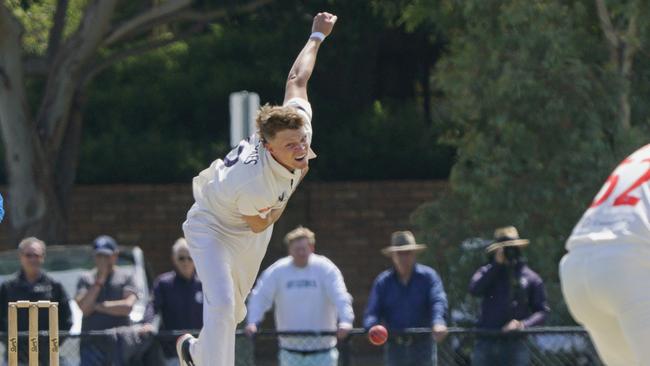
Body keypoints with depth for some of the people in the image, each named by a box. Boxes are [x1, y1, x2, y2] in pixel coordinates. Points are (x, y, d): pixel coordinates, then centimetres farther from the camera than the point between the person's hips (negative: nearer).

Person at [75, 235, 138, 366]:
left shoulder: (125, 277, 7)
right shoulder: (86, 279, 10)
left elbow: (127, 306, -8)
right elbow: (84, 307, -5)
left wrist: (98, 306, -5)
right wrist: (99, 280, -7)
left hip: (120, 342, 0)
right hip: (92, 342, 0)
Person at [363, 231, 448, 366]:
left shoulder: (428, 276, 1)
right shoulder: (383, 281, 7)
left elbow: (438, 302, -14)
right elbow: (372, 311, -2)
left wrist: (438, 323, -36)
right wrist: (372, 328, -26)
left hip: (423, 346, -2)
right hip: (395, 348, 2)